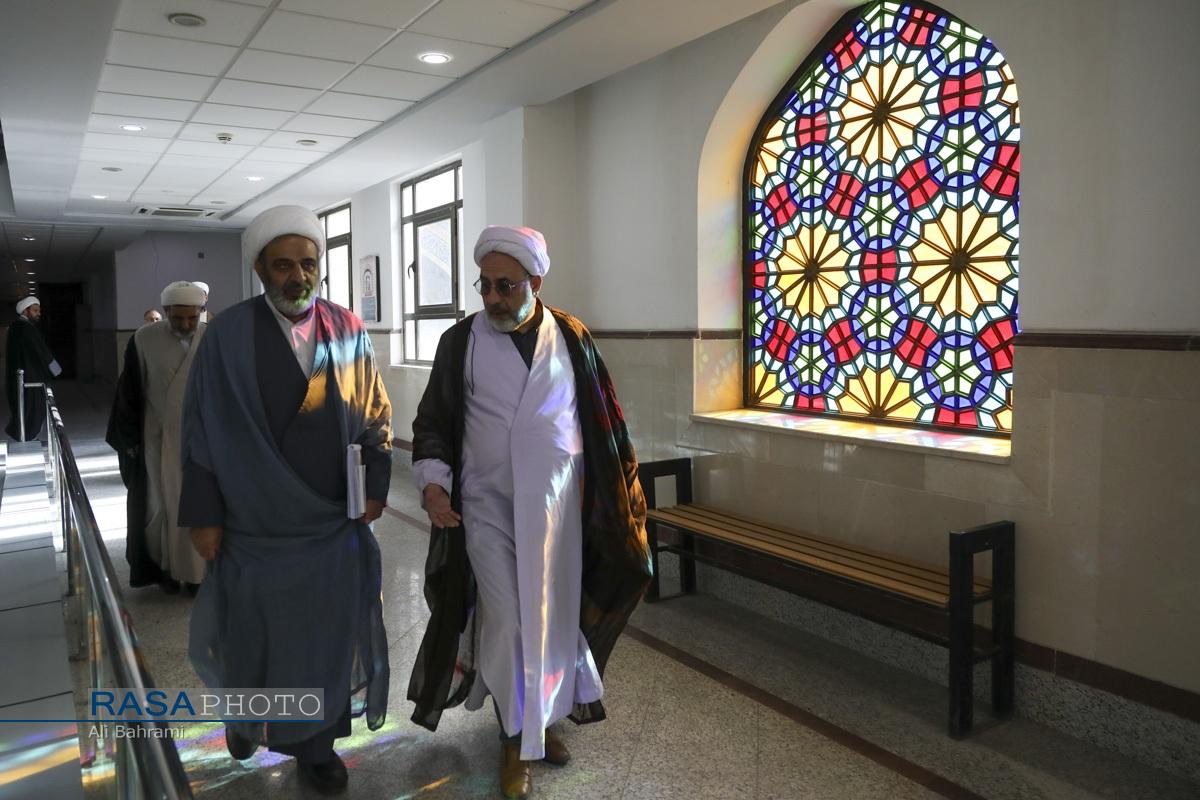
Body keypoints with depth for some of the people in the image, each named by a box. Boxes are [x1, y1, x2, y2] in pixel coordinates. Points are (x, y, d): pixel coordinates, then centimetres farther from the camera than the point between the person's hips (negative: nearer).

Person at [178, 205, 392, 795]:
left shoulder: (348, 331, -1)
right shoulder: (228, 333, -8)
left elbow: (375, 413, 6)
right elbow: (201, 426, -5)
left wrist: (375, 485, 1)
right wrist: (203, 514, -5)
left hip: (332, 521, 2)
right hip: (254, 521, -1)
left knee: (326, 632, 11)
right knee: (251, 632, 15)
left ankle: (314, 745, 30)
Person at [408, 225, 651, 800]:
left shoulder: (571, 338, 1)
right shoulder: (460, 341, -2)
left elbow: (602, 418, 8)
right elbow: (432, 421, 4)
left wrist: (626, 488, 9)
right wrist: (432, 482, -11)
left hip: (557, 505, 2)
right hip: (488, 505, -1)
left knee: (551, 616, 10)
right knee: (507, 620, -2)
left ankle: (540, 719, 32)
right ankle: (517, 738, 18)